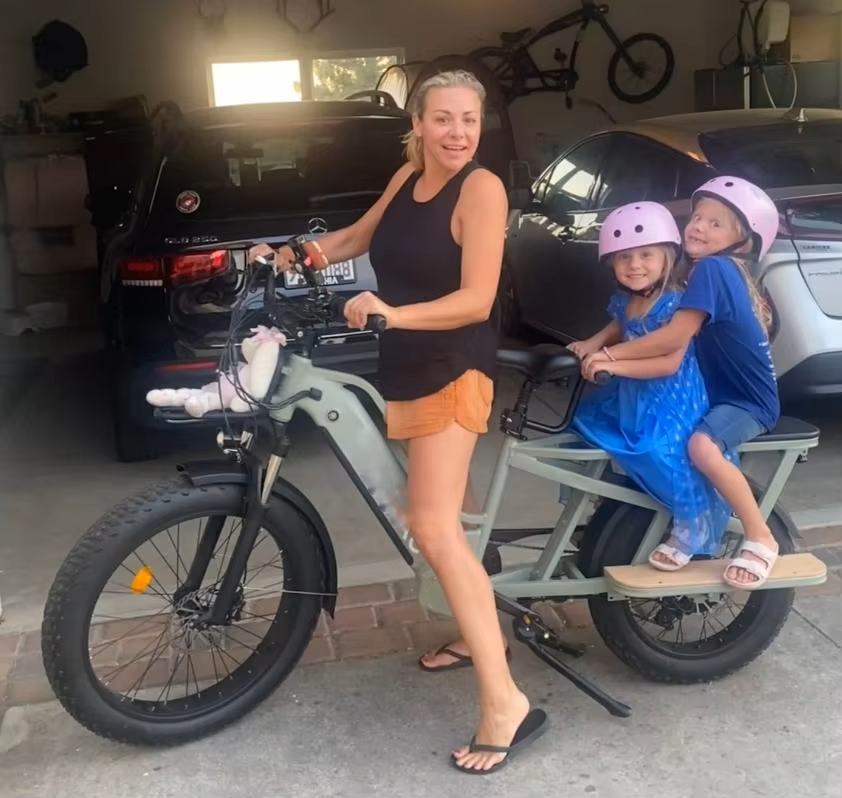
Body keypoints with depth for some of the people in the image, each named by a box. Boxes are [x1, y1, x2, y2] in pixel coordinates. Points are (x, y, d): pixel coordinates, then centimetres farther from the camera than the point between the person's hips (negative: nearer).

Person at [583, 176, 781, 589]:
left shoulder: (712, 268, -20)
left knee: (702, 445, -34)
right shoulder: (718, 272, 9)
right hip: (718, 392, 10)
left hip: (749, 401, -10)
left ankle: (760, 539, -17)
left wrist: (610, 355, -22)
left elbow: (674, 338, -28)